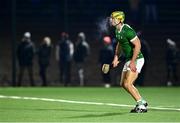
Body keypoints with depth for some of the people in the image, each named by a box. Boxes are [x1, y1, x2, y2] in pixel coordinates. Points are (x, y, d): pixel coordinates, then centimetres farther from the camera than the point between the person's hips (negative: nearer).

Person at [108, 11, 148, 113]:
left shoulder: (127, 30, -22)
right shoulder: (117, 30, 7)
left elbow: (137, 45, -25)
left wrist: (132, 62, -26)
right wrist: (116, 57, 14)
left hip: (136, 59, -10)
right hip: (129, 59, 10)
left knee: (128, 84, -15)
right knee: (123, 84, 13)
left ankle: (142, 105, -2)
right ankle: (142, 102, 23)